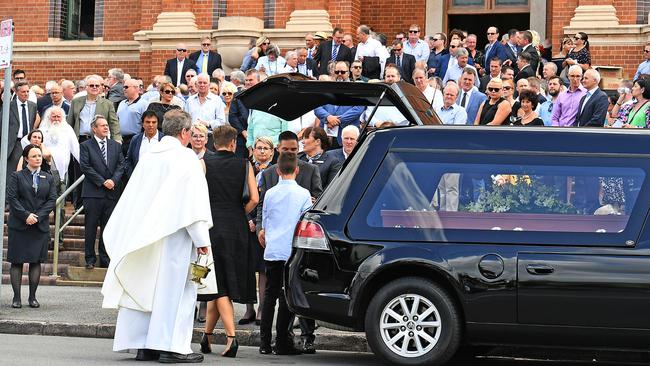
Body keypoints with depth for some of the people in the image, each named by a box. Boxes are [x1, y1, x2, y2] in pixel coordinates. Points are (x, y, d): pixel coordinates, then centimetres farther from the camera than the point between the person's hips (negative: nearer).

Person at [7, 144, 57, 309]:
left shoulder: (48, 178, 12)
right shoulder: (16, 176, 4)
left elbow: (52, 200, 3)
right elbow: (11, 198, -5)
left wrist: (38, 216, -10)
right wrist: (26, 215, -15)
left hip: (40, 226, 2)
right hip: (18, 225, -2)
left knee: (36, 261, 1)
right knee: (17, 261, -1)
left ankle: (32, 297, 7)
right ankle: (16, 297, 3)